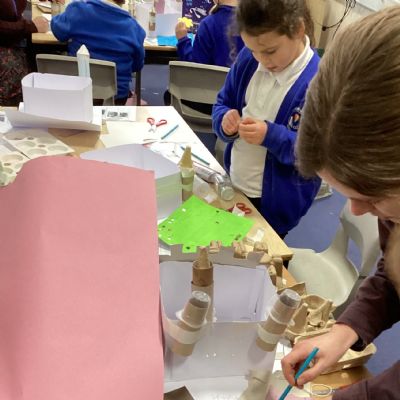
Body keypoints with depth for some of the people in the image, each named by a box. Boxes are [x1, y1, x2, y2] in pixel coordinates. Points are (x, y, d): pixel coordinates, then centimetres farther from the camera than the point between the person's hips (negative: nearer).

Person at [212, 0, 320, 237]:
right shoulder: (247, 59, -5)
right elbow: (223, 103, 7)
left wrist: (271, 136, -32)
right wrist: (225, 121, -17)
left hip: (275, 202, -5)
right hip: (233, 185, 6)